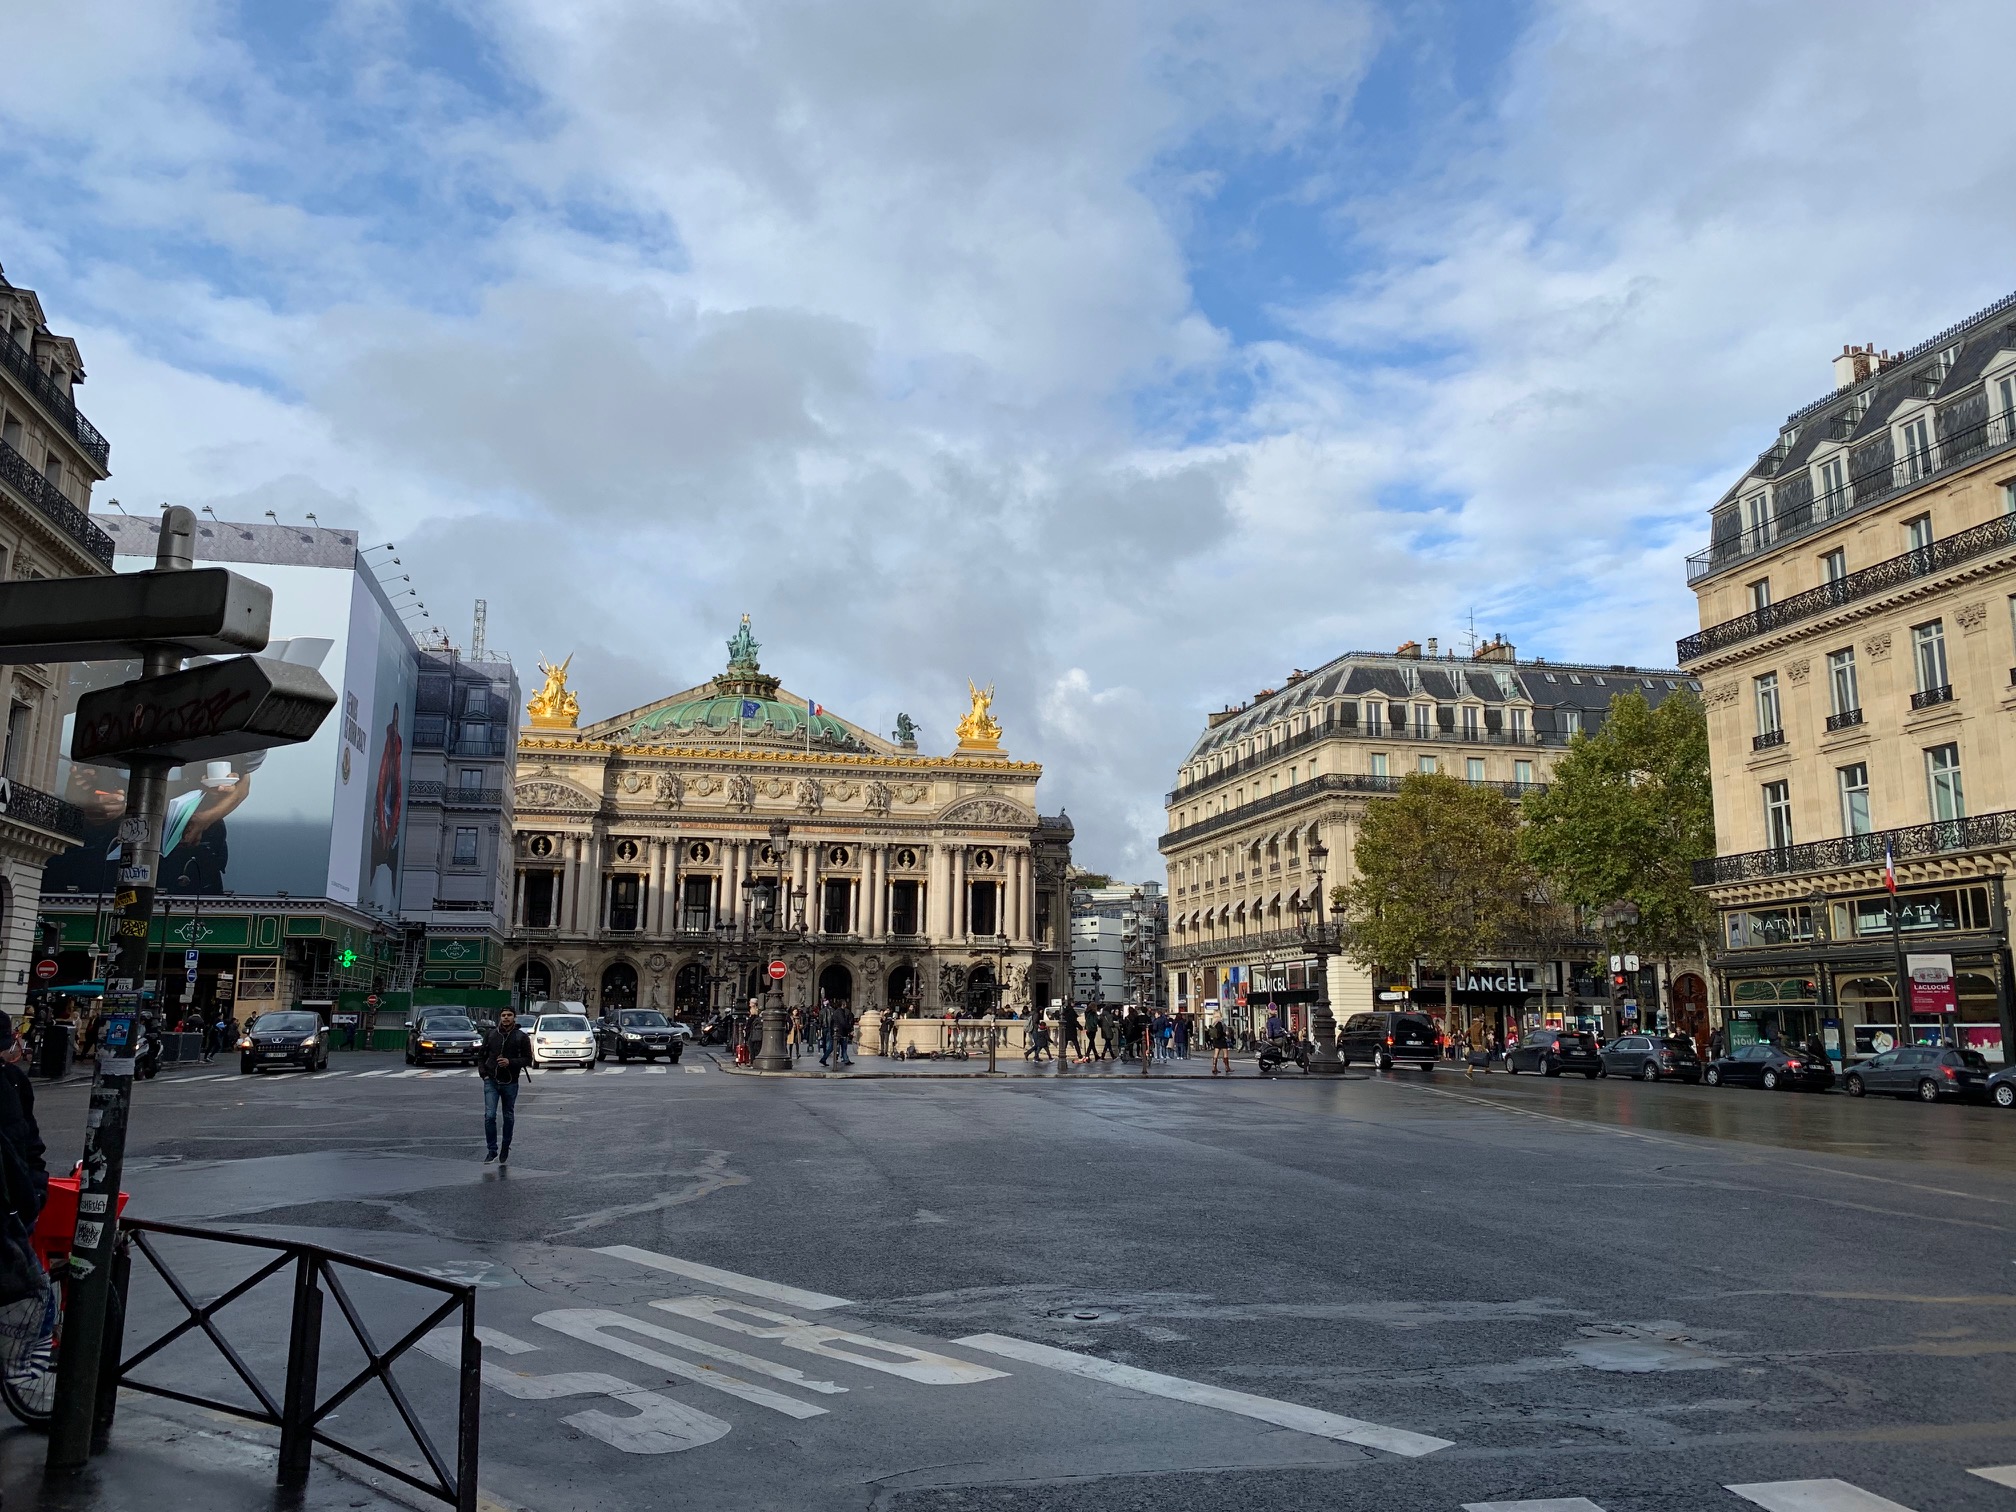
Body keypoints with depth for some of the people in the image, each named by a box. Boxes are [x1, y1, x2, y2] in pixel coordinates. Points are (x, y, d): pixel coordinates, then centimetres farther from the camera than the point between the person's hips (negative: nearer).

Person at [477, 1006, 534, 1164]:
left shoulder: (522, 1037, -1)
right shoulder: (490, 1035, 5)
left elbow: (527, 1059, -2)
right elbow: (481, 1055, 14)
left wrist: (510, 1062, -17)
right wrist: (483, 1072, 0)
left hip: (510, 1083, -1)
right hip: (491, 1082, 1)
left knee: (509, 1117, 10)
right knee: (489, 1116, -10)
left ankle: (505, 1149, 25)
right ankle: (492, 1150, -4)